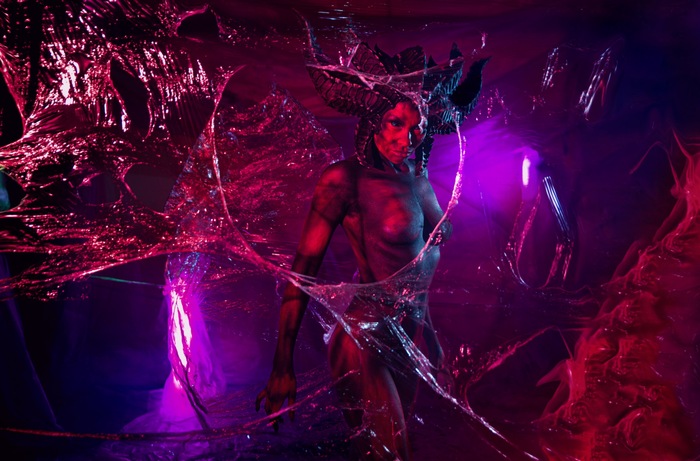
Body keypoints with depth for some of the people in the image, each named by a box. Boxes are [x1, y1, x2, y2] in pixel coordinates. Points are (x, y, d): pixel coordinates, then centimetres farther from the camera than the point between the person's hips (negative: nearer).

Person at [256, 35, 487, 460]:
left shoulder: (420, 180, 7)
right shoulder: (347, 179, -13)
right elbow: (304, 269, -14)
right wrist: (283, 366, -15)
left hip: (410, 341, 7)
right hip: (365, 343, -7)